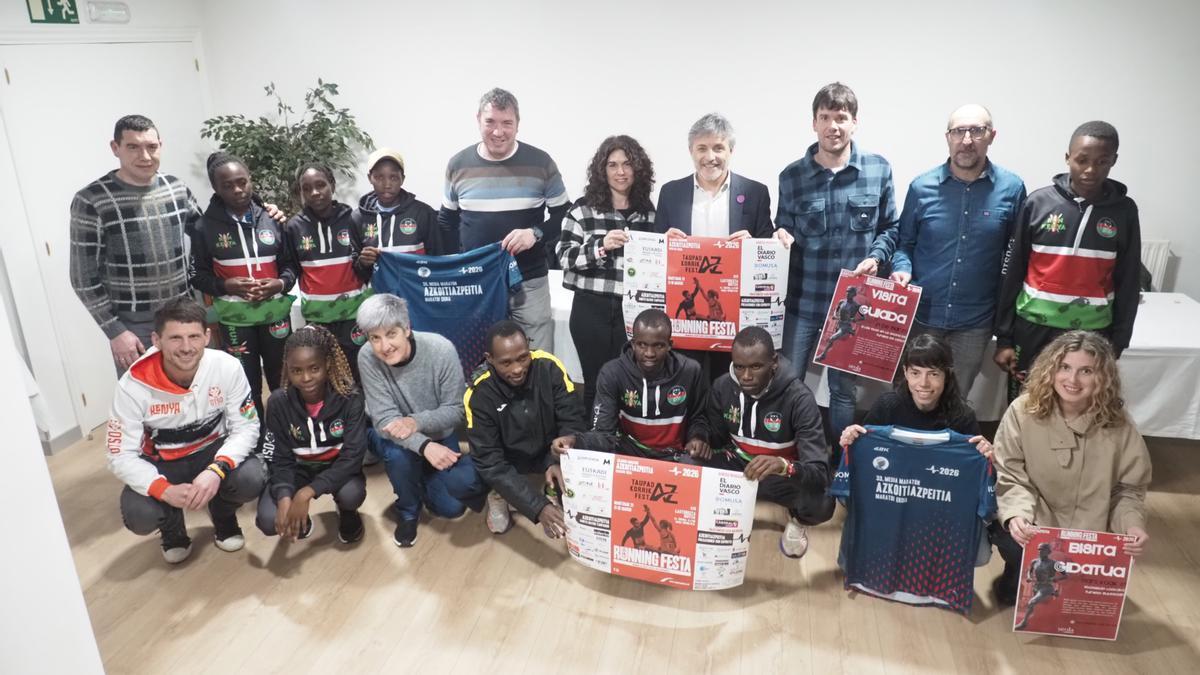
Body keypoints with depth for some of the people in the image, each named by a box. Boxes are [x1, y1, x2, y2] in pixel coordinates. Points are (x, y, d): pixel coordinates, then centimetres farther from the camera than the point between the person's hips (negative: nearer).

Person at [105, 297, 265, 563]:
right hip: (161, 462, 0)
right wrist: (164, 490, -35)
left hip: (213, 449, 0)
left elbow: (246, 428, -17)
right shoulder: (133, 385, -23)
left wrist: (216, 470, -35)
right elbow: (120, 455, -18)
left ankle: (223, 517, 9)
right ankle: (173, 530, 15)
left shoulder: (227, 367, -23)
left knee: (251, 479, -29)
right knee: (139, 516, -26)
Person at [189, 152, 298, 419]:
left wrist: (282, 283, -12)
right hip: (235, 317, -2)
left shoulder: (271, 219, 1)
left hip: (275, 312, 2)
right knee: (247, 385, 7)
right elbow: (197, 275, 1)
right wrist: (225, 285, -17)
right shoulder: (206, 226, -4)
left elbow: (291, 264, 8)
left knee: (282, 380, 12)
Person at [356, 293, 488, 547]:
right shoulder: (367, 358, -24)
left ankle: (422, 481, 19)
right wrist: (424, 446, -42)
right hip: (397, 437, 0)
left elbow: (455, 411, -19)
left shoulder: (442, 350, -26)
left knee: (451, 507, -18)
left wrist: (417, 422, -38)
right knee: (398, 453, -35)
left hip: (439, 435, 0)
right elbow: (384, 420, -25)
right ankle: (408, 511, -2)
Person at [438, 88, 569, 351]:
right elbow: (446, 222, 15)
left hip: (529, 281, -1)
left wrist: (536, 233, -16)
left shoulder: (540, 163, -3)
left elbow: (564, 215, 3)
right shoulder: (458, 165, 4)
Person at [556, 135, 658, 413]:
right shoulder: (583, 208, -1)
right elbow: (564, 257, -7)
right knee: (596, 381, 7)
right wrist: (601, 246, -20)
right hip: (592, 309, -2)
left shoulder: (648, 210, 9)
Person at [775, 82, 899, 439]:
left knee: (845, 389, 12)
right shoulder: (792, 176, -1)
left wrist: (876, 257, -9)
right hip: (802, 301, 0)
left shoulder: (879, 170, 1)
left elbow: (890, 228, 8)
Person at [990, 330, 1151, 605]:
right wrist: (1017, 514, -31)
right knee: (1014, 545, -31)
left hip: (1090, 534, 2)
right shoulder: (1023, 411, -14)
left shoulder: (1118, 424, -9)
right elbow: (1009, 477, -11)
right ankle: (1017, 587, 6)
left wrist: (1132, 524, -21)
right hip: (1034, 526, -2)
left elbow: (1129, 488, 0)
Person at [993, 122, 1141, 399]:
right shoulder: (1038, 202, -4)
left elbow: (1128, 283, 5)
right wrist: (1003, 337, -1)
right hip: (1033, 329, 0)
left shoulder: (1124, 210, 0)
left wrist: (1118, 342, 4)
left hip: (1092, 334, 1)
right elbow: (1012, 272, -1)